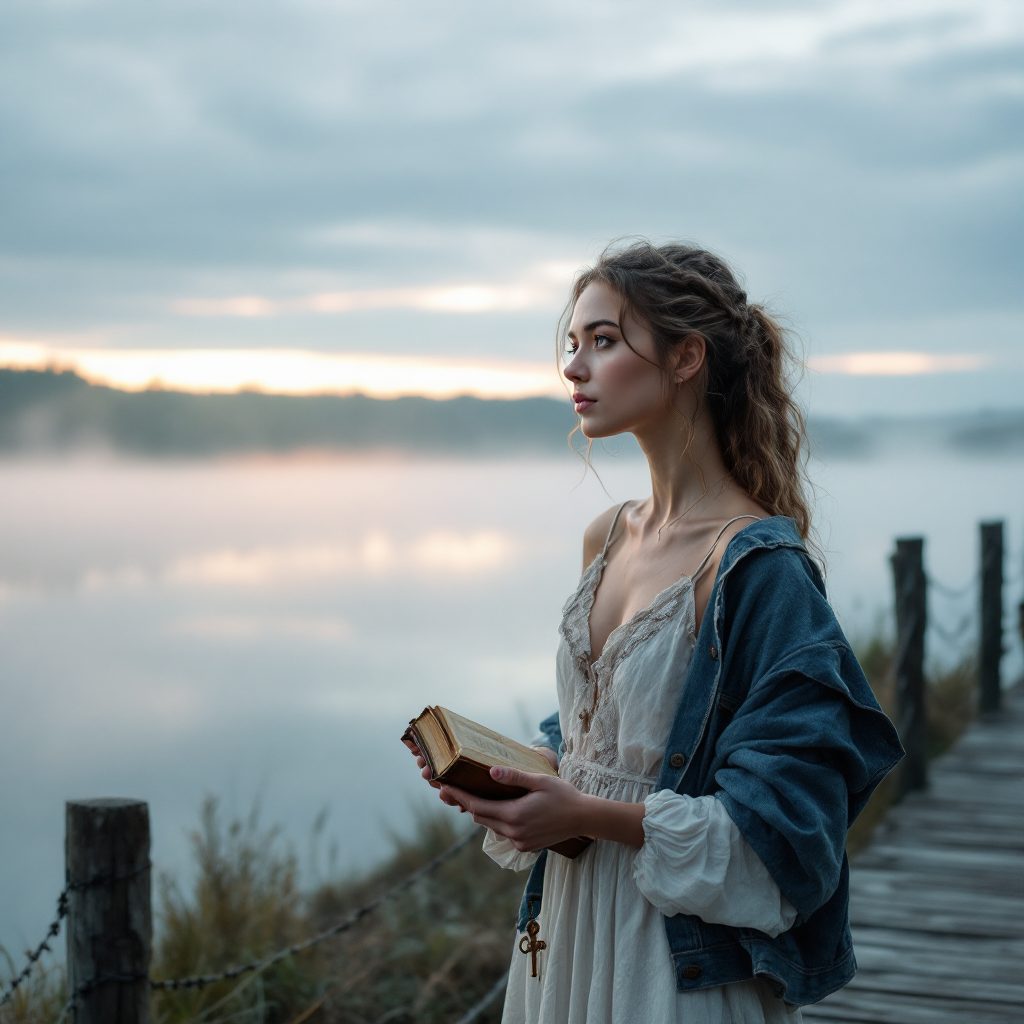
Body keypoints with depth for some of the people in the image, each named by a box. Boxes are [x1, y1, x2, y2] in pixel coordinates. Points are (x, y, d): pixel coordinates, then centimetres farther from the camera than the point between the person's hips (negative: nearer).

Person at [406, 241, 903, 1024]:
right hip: (569, 923, 7)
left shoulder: (757, 564, -19)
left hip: (681, 960, -7)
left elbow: (780, 821, -20)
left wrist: (592, 814, -23)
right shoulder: (608, 539, 5)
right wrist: (511, 764, -3)